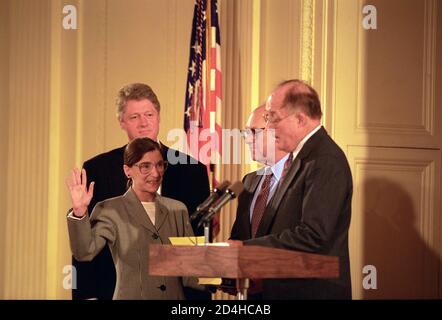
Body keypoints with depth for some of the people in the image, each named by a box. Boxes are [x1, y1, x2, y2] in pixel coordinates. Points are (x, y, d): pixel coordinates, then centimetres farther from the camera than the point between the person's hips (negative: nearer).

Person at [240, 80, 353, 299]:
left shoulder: (327, 161, -19)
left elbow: (313, 235, -26)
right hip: (284, 286, 9)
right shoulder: (299, 156, 13)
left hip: (314, 290, -9)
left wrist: (246, 248, -21)